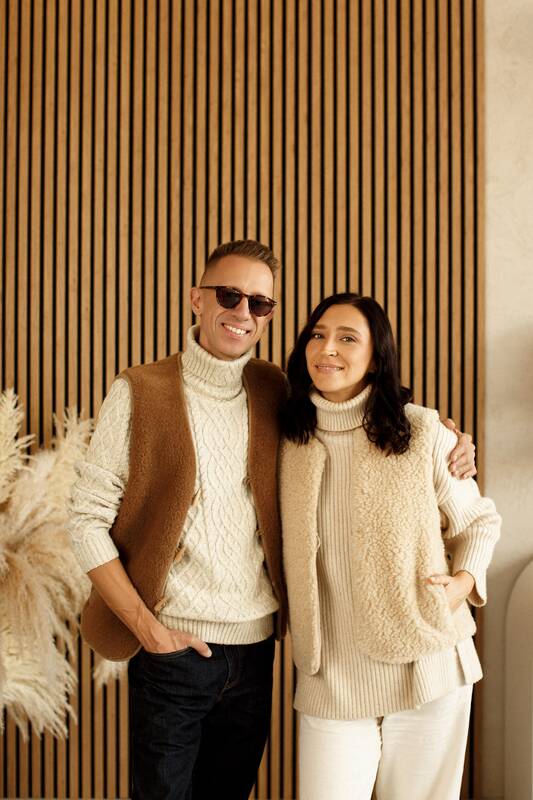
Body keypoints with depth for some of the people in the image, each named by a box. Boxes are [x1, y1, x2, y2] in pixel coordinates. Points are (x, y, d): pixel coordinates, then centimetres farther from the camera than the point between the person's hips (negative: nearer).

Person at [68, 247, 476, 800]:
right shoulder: (140, 392, -7)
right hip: (174, 650, -3)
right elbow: (88, 520, -6)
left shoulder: (275, 394, 4)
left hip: (255, 647, 4)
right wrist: (147, 627, -12)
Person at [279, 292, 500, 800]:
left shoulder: (421, 430, -4)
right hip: (331, 677, 1)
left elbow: (479, 521, 8)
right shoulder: (288, 439, 3)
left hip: (427, 665, -1)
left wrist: (464, 580, -8)